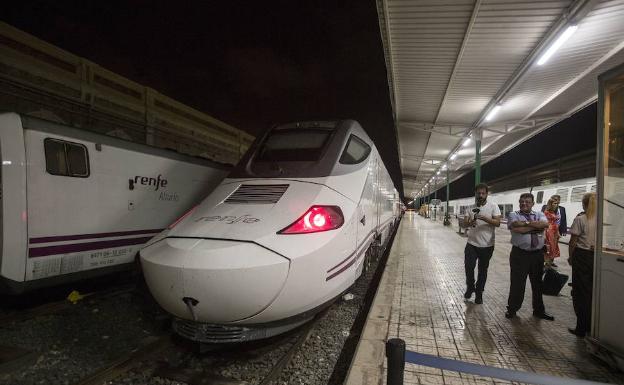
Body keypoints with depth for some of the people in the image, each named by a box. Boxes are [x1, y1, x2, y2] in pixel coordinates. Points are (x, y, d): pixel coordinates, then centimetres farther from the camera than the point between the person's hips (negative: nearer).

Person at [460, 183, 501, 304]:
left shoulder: (493, 206, -5)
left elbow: (498, 223, -15)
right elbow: (464, 223, -2)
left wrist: (485, 218, -31)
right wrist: (469, 223, -25)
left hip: (487, 245, -1)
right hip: (472, 244, 2)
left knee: (482, 270, 10)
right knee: (468, 267, -2)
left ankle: (479, 293, 27)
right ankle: (470, 288, 25)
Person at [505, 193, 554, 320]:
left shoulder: (539, 214, 11)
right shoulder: (514, 215, 0)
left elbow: (545, 224, -12)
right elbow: (516, 229, -18)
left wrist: (526, 223, -18)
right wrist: (536, 226, -10)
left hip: (537, 254, 4)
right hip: (519, 254, -4)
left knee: (537, 283, 16)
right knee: (517, 283, 3)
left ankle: (539, 310, 33)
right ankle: (512, 309, 20)